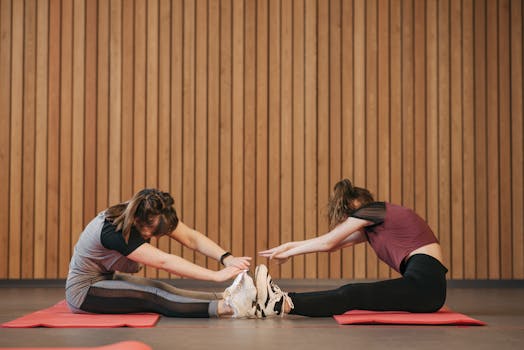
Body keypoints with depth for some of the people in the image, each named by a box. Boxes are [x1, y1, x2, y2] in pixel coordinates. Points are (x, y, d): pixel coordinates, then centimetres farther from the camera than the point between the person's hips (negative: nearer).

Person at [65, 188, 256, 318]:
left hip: (108, 278, 8)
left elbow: (191, 238, -17)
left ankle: (228, 298, -31)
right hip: (83, 291, -8)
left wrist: (227, 258, -33)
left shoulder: (153, 216, -10)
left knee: (161, 290, -17)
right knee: (154, 294, -27)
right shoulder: (113, 231, -33)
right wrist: (216, 275, -42)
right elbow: (164, 261, -39)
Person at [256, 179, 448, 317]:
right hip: (423, 282, 9)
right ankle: (285, 300, -7)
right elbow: (333, 243, 26)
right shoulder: (374, 224, 25)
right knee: (349, 294, -2)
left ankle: (284, 304, -27)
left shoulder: (373, 210, -1)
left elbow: (328, 243, 3)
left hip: (424, 283, -9)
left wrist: (288, 253, 12)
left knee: (350, 295, -19)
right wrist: (291, 245, 24)